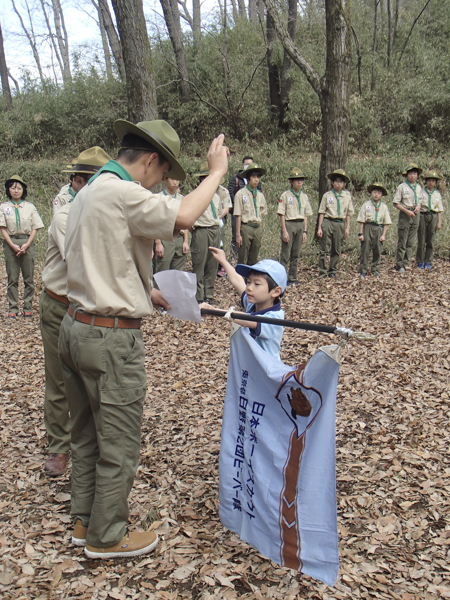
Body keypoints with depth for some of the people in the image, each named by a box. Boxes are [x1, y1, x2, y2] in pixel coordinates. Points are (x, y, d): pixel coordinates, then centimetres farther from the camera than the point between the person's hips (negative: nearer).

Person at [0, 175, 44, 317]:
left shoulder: (30, 207, 8)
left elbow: (35, 228, 5)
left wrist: (26, 245, -8)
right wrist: (13, 245, -10)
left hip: (28, 243, 0)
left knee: (28, 278, 0)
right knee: (12, 278, 0)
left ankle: (28, 307, 8)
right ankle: (13, 308, 6)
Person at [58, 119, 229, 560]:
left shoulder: (88, 192, 14)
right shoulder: (121, 193, -17)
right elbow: (183, 216, -29)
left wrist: (143, 292, 15)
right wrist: (217, 171, -15)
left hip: (75, 326, 10)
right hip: (111, 338, -10)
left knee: (86, 436, 20)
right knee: (118, 444, 6)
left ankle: (85, 522, 35)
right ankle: (107, 537, 21)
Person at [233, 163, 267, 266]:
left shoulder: (260, 195, 12)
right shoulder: (241, 194, -5)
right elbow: (238, 216, -7)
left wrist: (260, 232, 12)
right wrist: (238, 234, -11)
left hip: (257, 228, 5)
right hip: (245, 228, -5)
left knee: (253, 260, 10)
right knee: (243, 260, -2)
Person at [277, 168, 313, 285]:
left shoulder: (304, 196, 11)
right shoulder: (285, 195, -4)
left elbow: (306, 216, 13)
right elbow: (282, 214, -6)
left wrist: (305, 231, 7)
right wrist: (284, 231, -12)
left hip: (300, 225, 5)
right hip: (289, 224, -5)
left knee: (296, 254, 9)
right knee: (285, 254, -4)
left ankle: (293, 278, 16)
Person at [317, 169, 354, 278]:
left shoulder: (347, 195, 8)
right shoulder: (327, 195, 2)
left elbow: (348, 213, 11)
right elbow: (322, 212, 2)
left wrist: (347, 228, 7)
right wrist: (319, 228, -3)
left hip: (340, 223, 2)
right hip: (328, 222, -2)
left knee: (336, 250, 8)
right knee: (324, 249, -2)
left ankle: (332, 271, 19)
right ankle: (322, 272, 5)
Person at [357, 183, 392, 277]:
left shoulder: (384, 207, 7)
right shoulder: (366, 205, 0)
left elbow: (386, 222, 8)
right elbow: (361, 221, -1)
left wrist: (383, 234, 1)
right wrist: (360, 233, -5)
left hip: (379, 228, 2)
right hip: (367, 228, -2)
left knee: (377, 251, 6)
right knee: (365, 250, -1)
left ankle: (375, 270, 18)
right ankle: (363, 270, 6)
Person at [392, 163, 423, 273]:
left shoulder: (418, 187, 10)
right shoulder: (402, 187, -7)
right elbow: (395, 203, -7)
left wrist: (418, 207, -3)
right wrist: (407, 211, -15)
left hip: (416, 215, 5)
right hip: (405, 214, -5)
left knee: (411, 242, 7)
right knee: (402, 242, -3)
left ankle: (406, 263, 15)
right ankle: (399, 265, 4)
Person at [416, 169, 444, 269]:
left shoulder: (437, 194, 10)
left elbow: (439, 210, 12)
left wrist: (439, 222, 5)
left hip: (433, 216, 2)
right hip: (422, 216, -2)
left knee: (431, 241, 3)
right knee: (421, 240, -2)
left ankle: (428, 262, 12)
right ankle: (420, 262, 8)